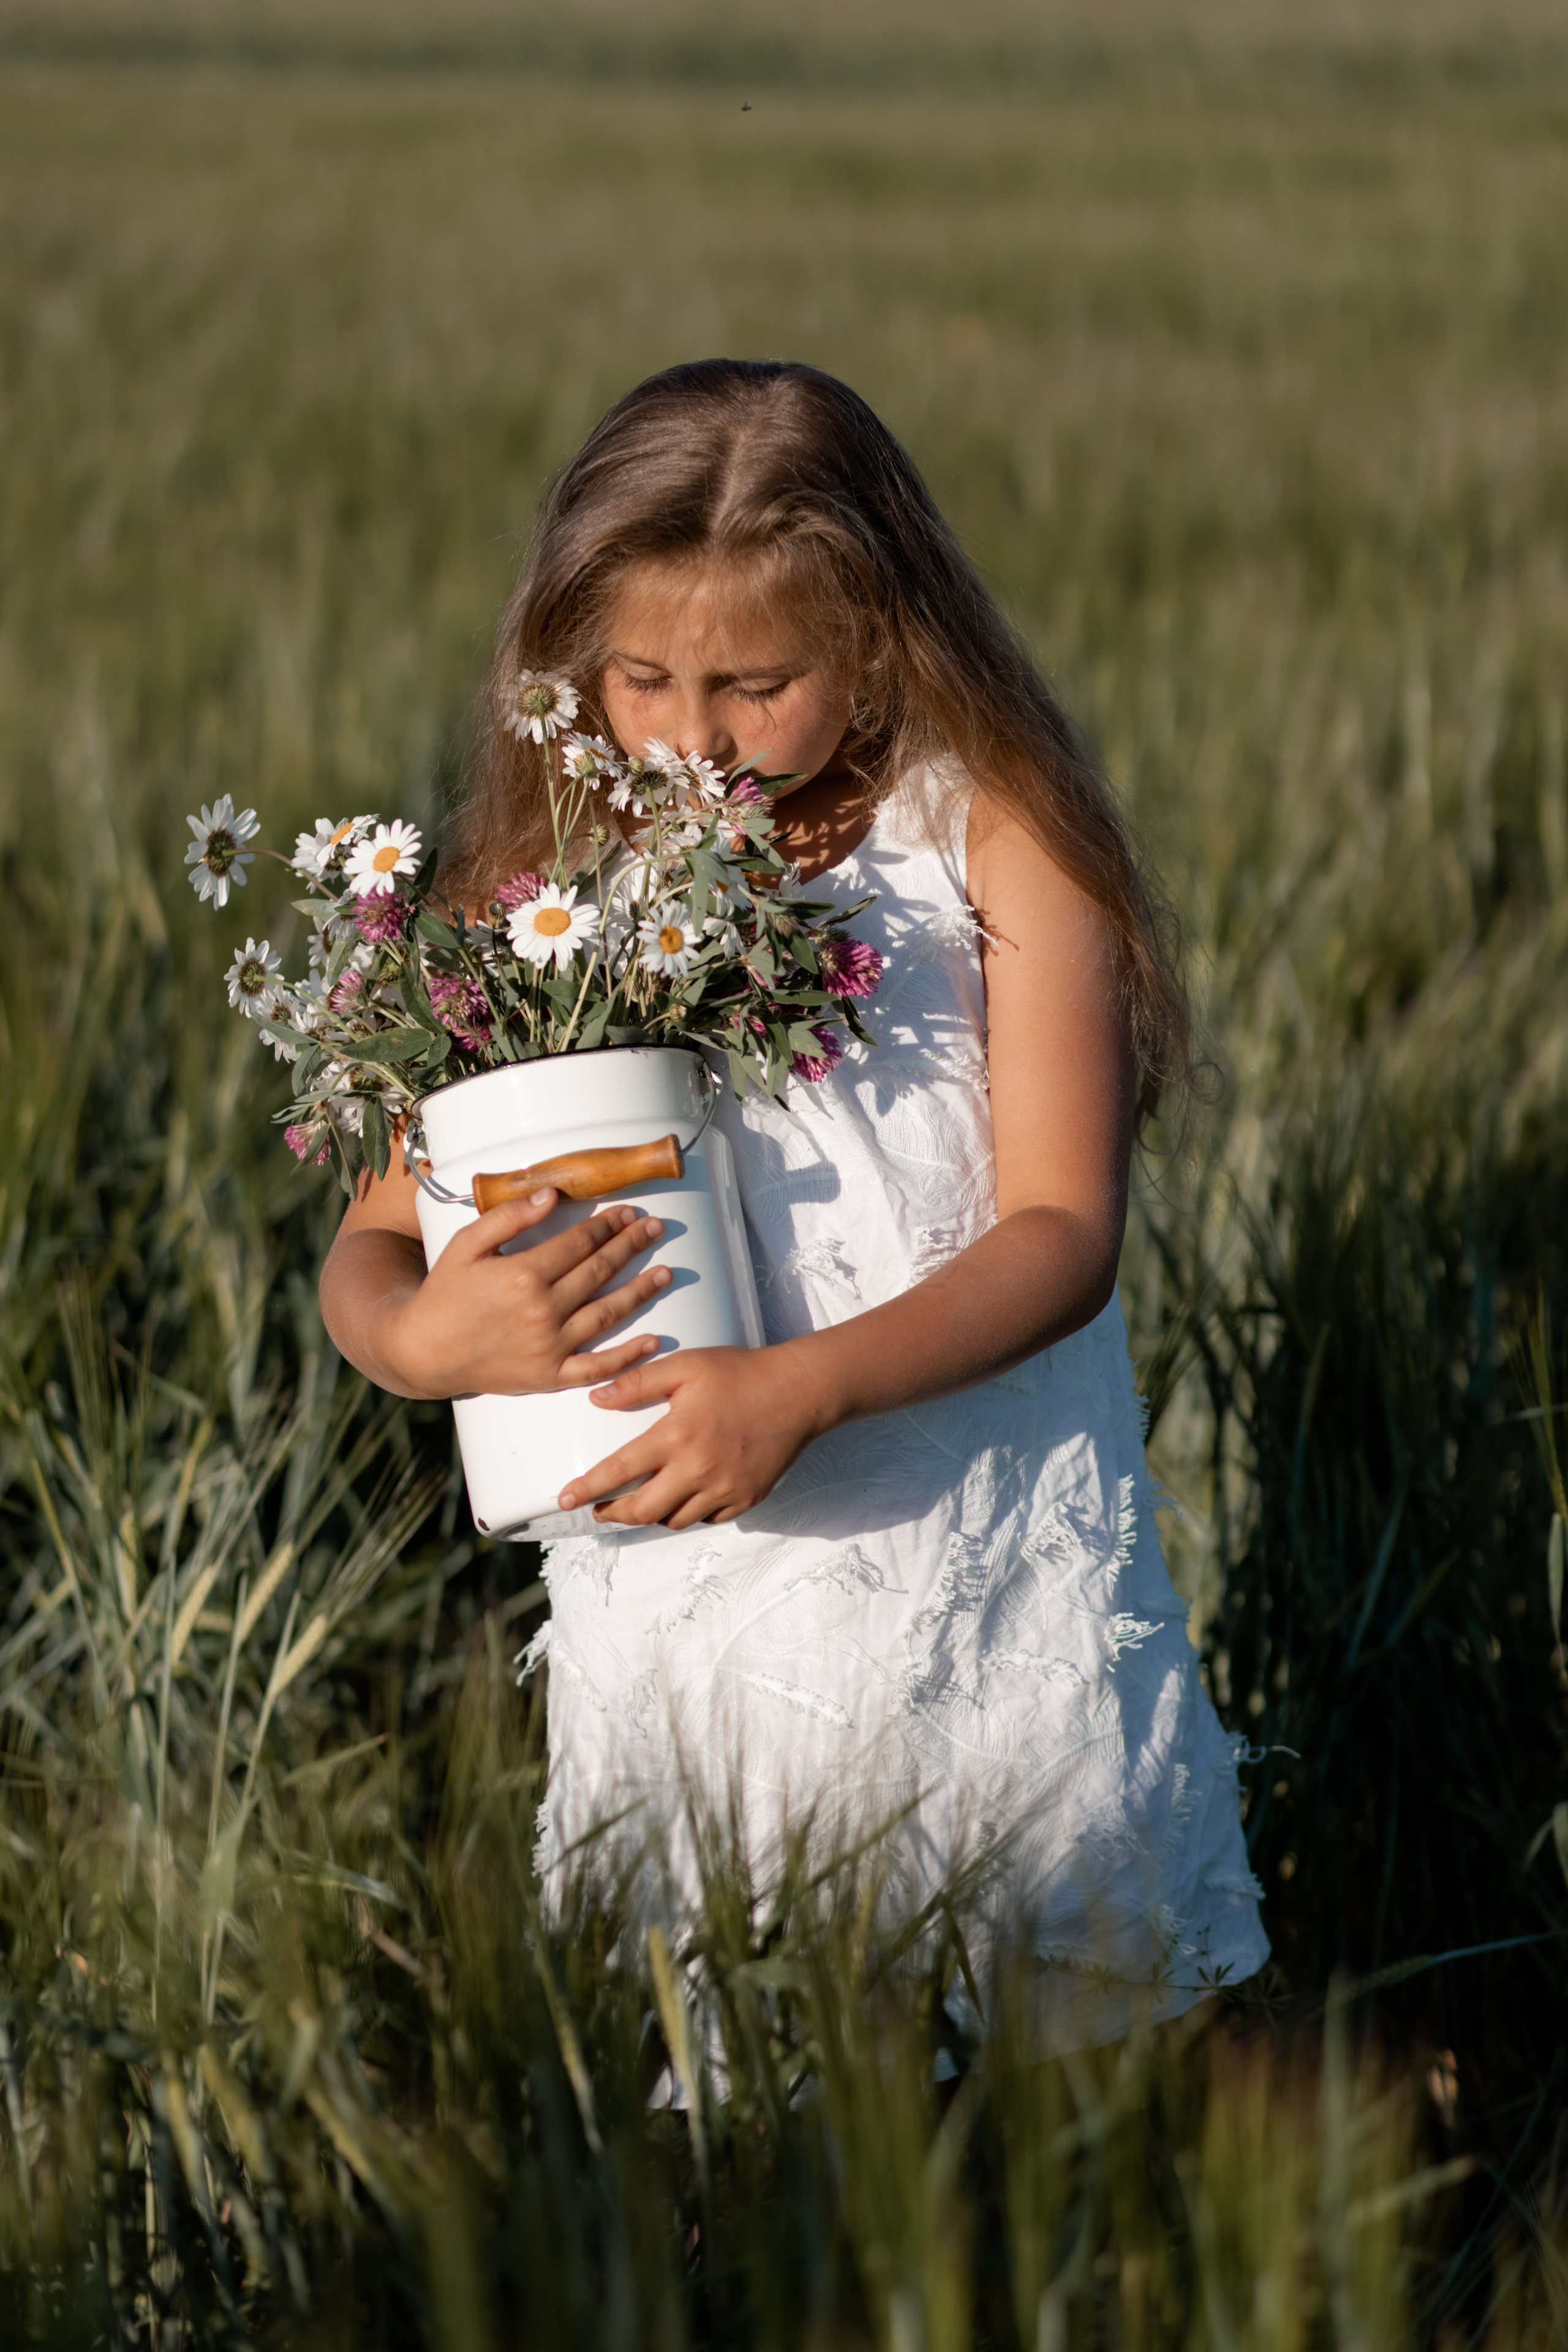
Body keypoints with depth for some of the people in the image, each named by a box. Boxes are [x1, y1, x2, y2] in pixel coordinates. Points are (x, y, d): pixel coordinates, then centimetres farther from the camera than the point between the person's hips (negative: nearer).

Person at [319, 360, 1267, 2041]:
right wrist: (419, 1332, -23)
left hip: (989, 1576, -1)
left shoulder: (988, 846, -6)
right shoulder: (544, 892, 0)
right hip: (680, 1605, 1)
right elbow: (369, 1249, 2)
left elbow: (1061, 1229, -10)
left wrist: (801, 1388, -26)